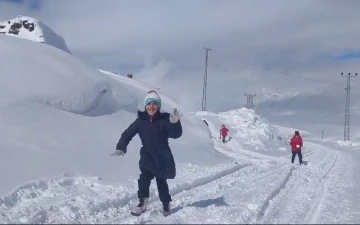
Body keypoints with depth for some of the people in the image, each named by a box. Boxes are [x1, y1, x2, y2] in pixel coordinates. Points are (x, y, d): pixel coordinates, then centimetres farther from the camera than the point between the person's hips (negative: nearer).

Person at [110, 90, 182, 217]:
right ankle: (142, 203, 4)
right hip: (147, 157, 1)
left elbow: (176, 134, -22)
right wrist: (121, 148, -18)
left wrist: (175, 123, -42)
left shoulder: (164, 120, -12)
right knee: (144, 179, -14)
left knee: (161, 182, 12)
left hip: (163, 158, -1)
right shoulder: (141, 120, -5)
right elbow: (128, 134, -4)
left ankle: (166, 204, 31)